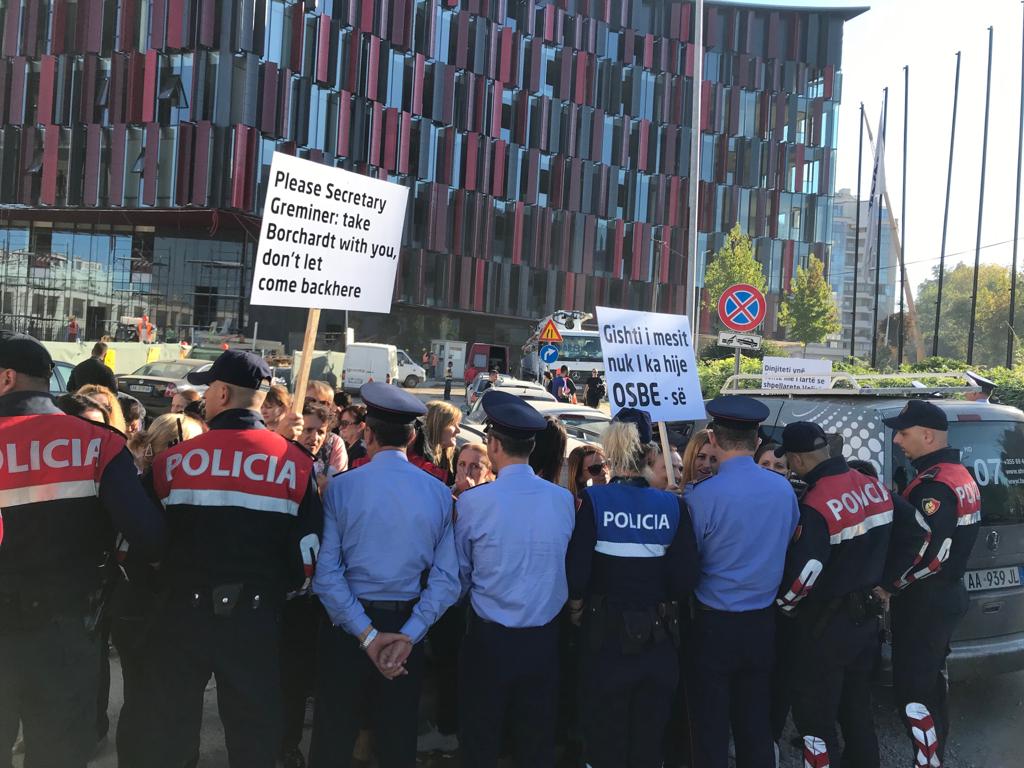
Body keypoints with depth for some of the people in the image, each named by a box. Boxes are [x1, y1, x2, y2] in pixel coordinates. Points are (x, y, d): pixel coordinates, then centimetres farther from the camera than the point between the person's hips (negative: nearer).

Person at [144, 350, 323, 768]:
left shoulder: (173, 459, -5)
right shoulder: (296, 462, -7)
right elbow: (308, 550, -6)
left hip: (183, 611, 1)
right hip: (256, 614, 0)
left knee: (170, 730, 19)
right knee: (253, 733, 14)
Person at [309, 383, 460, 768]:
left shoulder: (341, 486, -10)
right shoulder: (439, 493, -5)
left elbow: (326, 572, -15)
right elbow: (446, 578, -11)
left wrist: (367, 635, -14)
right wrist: (407, 635, -11)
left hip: (347, 627, -2)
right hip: (408, 625, 2)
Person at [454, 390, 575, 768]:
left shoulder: (473, 501, -15)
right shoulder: (564, 500, -8)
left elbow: (461, 575, -3)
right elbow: (566, 568, 4)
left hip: (489, 638, -2)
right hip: (544, 638, 3)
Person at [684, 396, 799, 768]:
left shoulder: (703, 494, -20)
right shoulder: (783, 488, -4)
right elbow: (789, 542, 9)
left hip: (715, 624, -5)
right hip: (763, 622, 5)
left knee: (711, 728, 10)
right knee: (756, 724, 19)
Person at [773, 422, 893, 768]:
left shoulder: (816, 506, -26)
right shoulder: (875, 486, -1)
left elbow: (803, 574, -26)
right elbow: (879, 542, 10)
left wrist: (781, 604, -7)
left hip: (828, 624, -8)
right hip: (867, 613, 8)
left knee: (815, 716, 6)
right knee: (857, 708, 23)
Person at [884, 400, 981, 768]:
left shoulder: (934, 485, -23)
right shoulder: (959, 475, 11)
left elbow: (931, 555, -27)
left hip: (924, 602, -11)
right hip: (945, 594, 11)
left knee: (912, 689, -3)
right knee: (930, 681, 20)